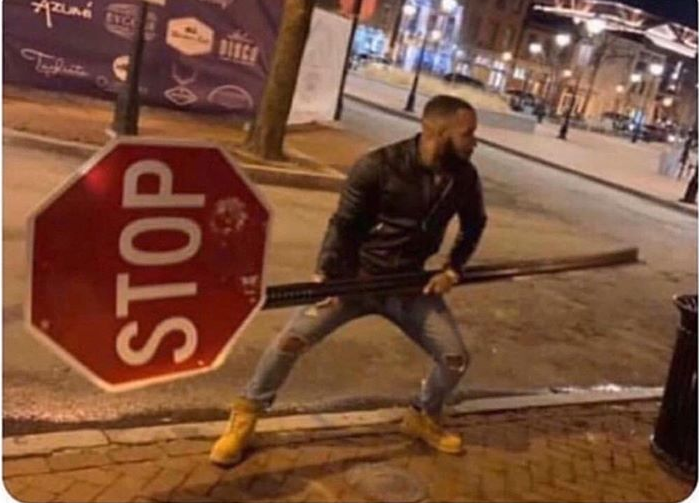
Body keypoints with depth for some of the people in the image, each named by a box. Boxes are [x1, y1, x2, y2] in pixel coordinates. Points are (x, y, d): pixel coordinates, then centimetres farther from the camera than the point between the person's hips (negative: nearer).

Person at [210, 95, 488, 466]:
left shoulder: (463, 177, -5)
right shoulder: (378, 166, -18)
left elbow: (474, 224, 14)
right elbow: (343, 223, -11)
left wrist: (453, 269, 3)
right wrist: (325, 274, -22)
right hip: (356, 277, -4)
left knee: (456, 358, 1)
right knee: (293, 339, -16)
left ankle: (423, 418, 32)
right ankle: (245, 417, 6)